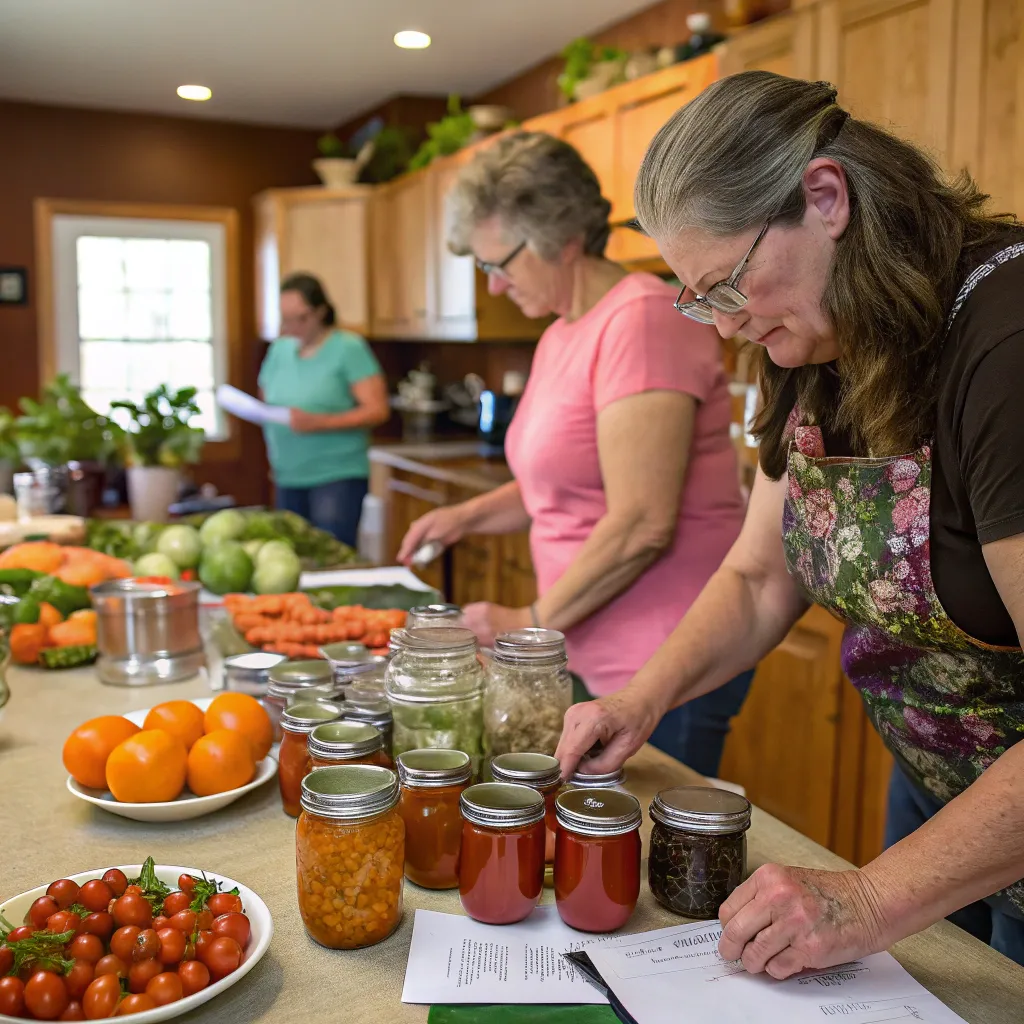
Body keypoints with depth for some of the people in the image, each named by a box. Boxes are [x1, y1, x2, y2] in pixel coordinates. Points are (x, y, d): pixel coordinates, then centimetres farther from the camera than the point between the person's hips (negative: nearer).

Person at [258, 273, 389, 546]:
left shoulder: (348, 348, -5)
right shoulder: (280, 349, 13)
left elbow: (378, 409, -11)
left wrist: (320, 423, -20)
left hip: (337, 475, -6)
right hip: (288, 478, 6)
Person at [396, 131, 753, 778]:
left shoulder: (643, 319, -17)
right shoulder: (561, 336, 12)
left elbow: (642, 525, -23)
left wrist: (533, 622, -13)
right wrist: (471, 516, 6)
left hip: (663, 661, -8)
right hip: (594, 654, 9)